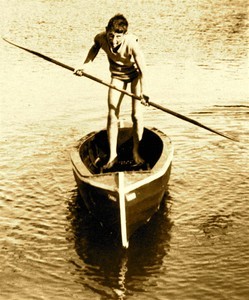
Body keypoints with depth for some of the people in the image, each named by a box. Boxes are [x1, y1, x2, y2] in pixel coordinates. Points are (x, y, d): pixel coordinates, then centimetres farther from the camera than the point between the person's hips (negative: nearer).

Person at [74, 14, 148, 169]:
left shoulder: (132, 44, -37)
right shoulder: (101, 38, -26)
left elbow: (142, 71, -30)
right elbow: (95, 48, 1)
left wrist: (142, 93, -37)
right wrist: (85, 65, -9)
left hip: (135, 74, -3)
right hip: (117, 75, 3)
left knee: (137, 115, -7)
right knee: (112, 116, -3)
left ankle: (136, 152, 13)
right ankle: (113, 155, 6)